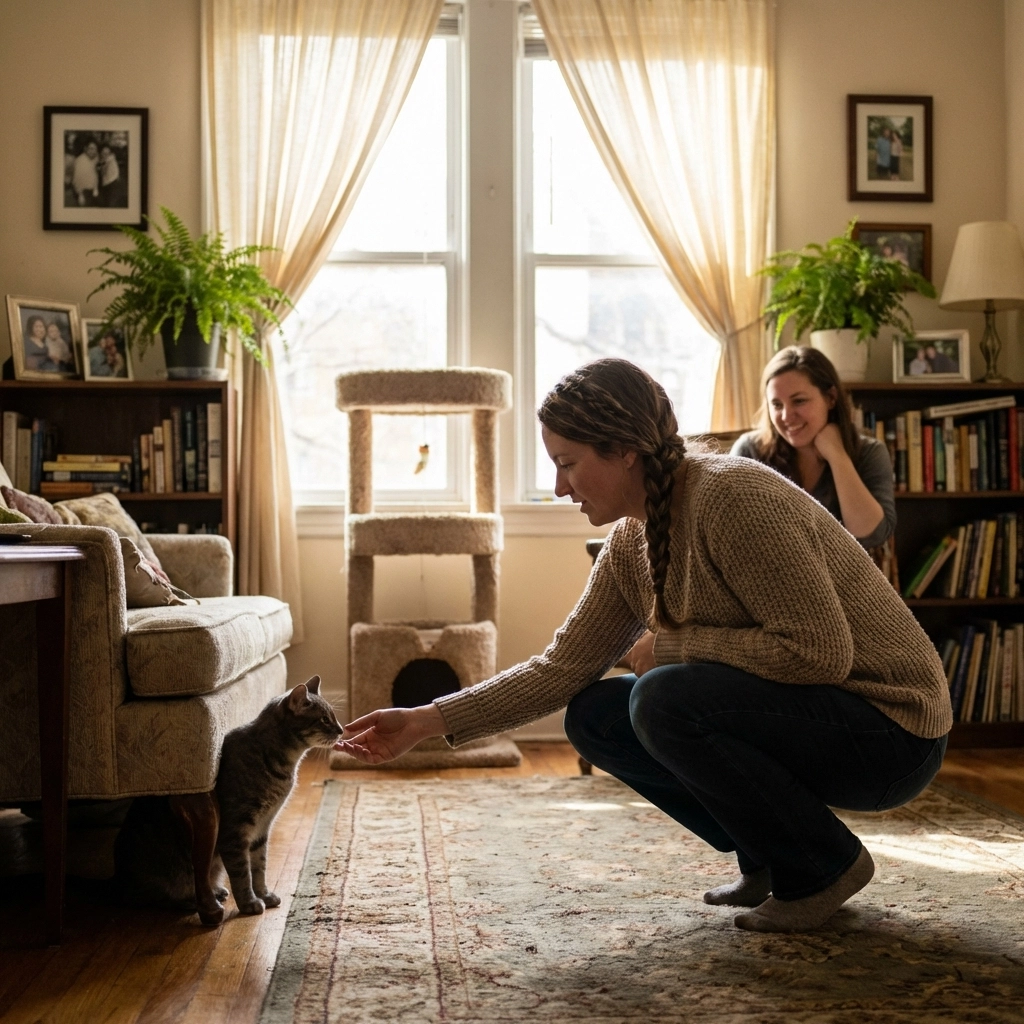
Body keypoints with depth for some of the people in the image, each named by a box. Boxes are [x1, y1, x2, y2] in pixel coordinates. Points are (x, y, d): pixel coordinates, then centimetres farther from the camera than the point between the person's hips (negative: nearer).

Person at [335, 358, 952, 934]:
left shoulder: (733, 497, -24)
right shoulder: (632, 542, 2)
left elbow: (820, 653, -26)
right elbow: (563, 667, 4)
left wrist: (674, 644, -17)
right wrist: (427, 722, -1)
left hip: (889, 729, -8)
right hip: (790, 717, 8)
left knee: (665, 701, -27)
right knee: (594, 717, -1)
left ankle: (826, 864, -6)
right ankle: (768, 862, 10)